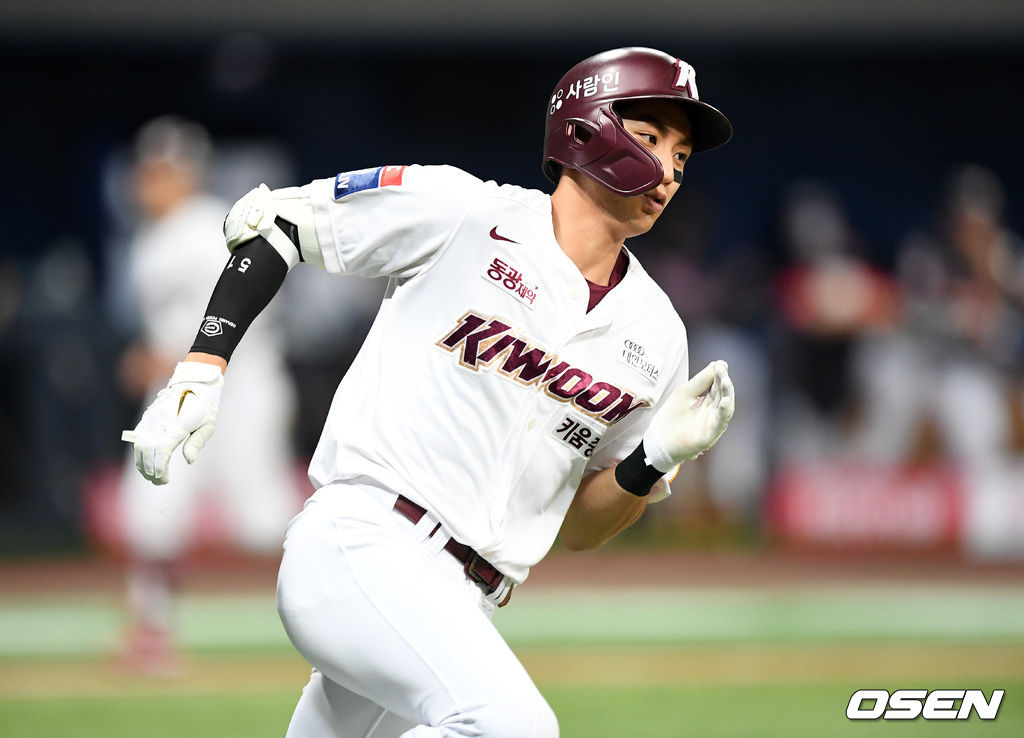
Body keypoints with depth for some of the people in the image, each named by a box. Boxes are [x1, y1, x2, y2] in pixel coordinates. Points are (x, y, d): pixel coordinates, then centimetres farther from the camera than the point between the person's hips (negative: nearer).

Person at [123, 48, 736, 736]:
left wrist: (657, 459, -3)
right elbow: (272, 219, 5)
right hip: (359, 544, -7)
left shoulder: (656, 337, 12)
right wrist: (200, 370, -5)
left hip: (460, 613, 7)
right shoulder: (463, 213, -2)